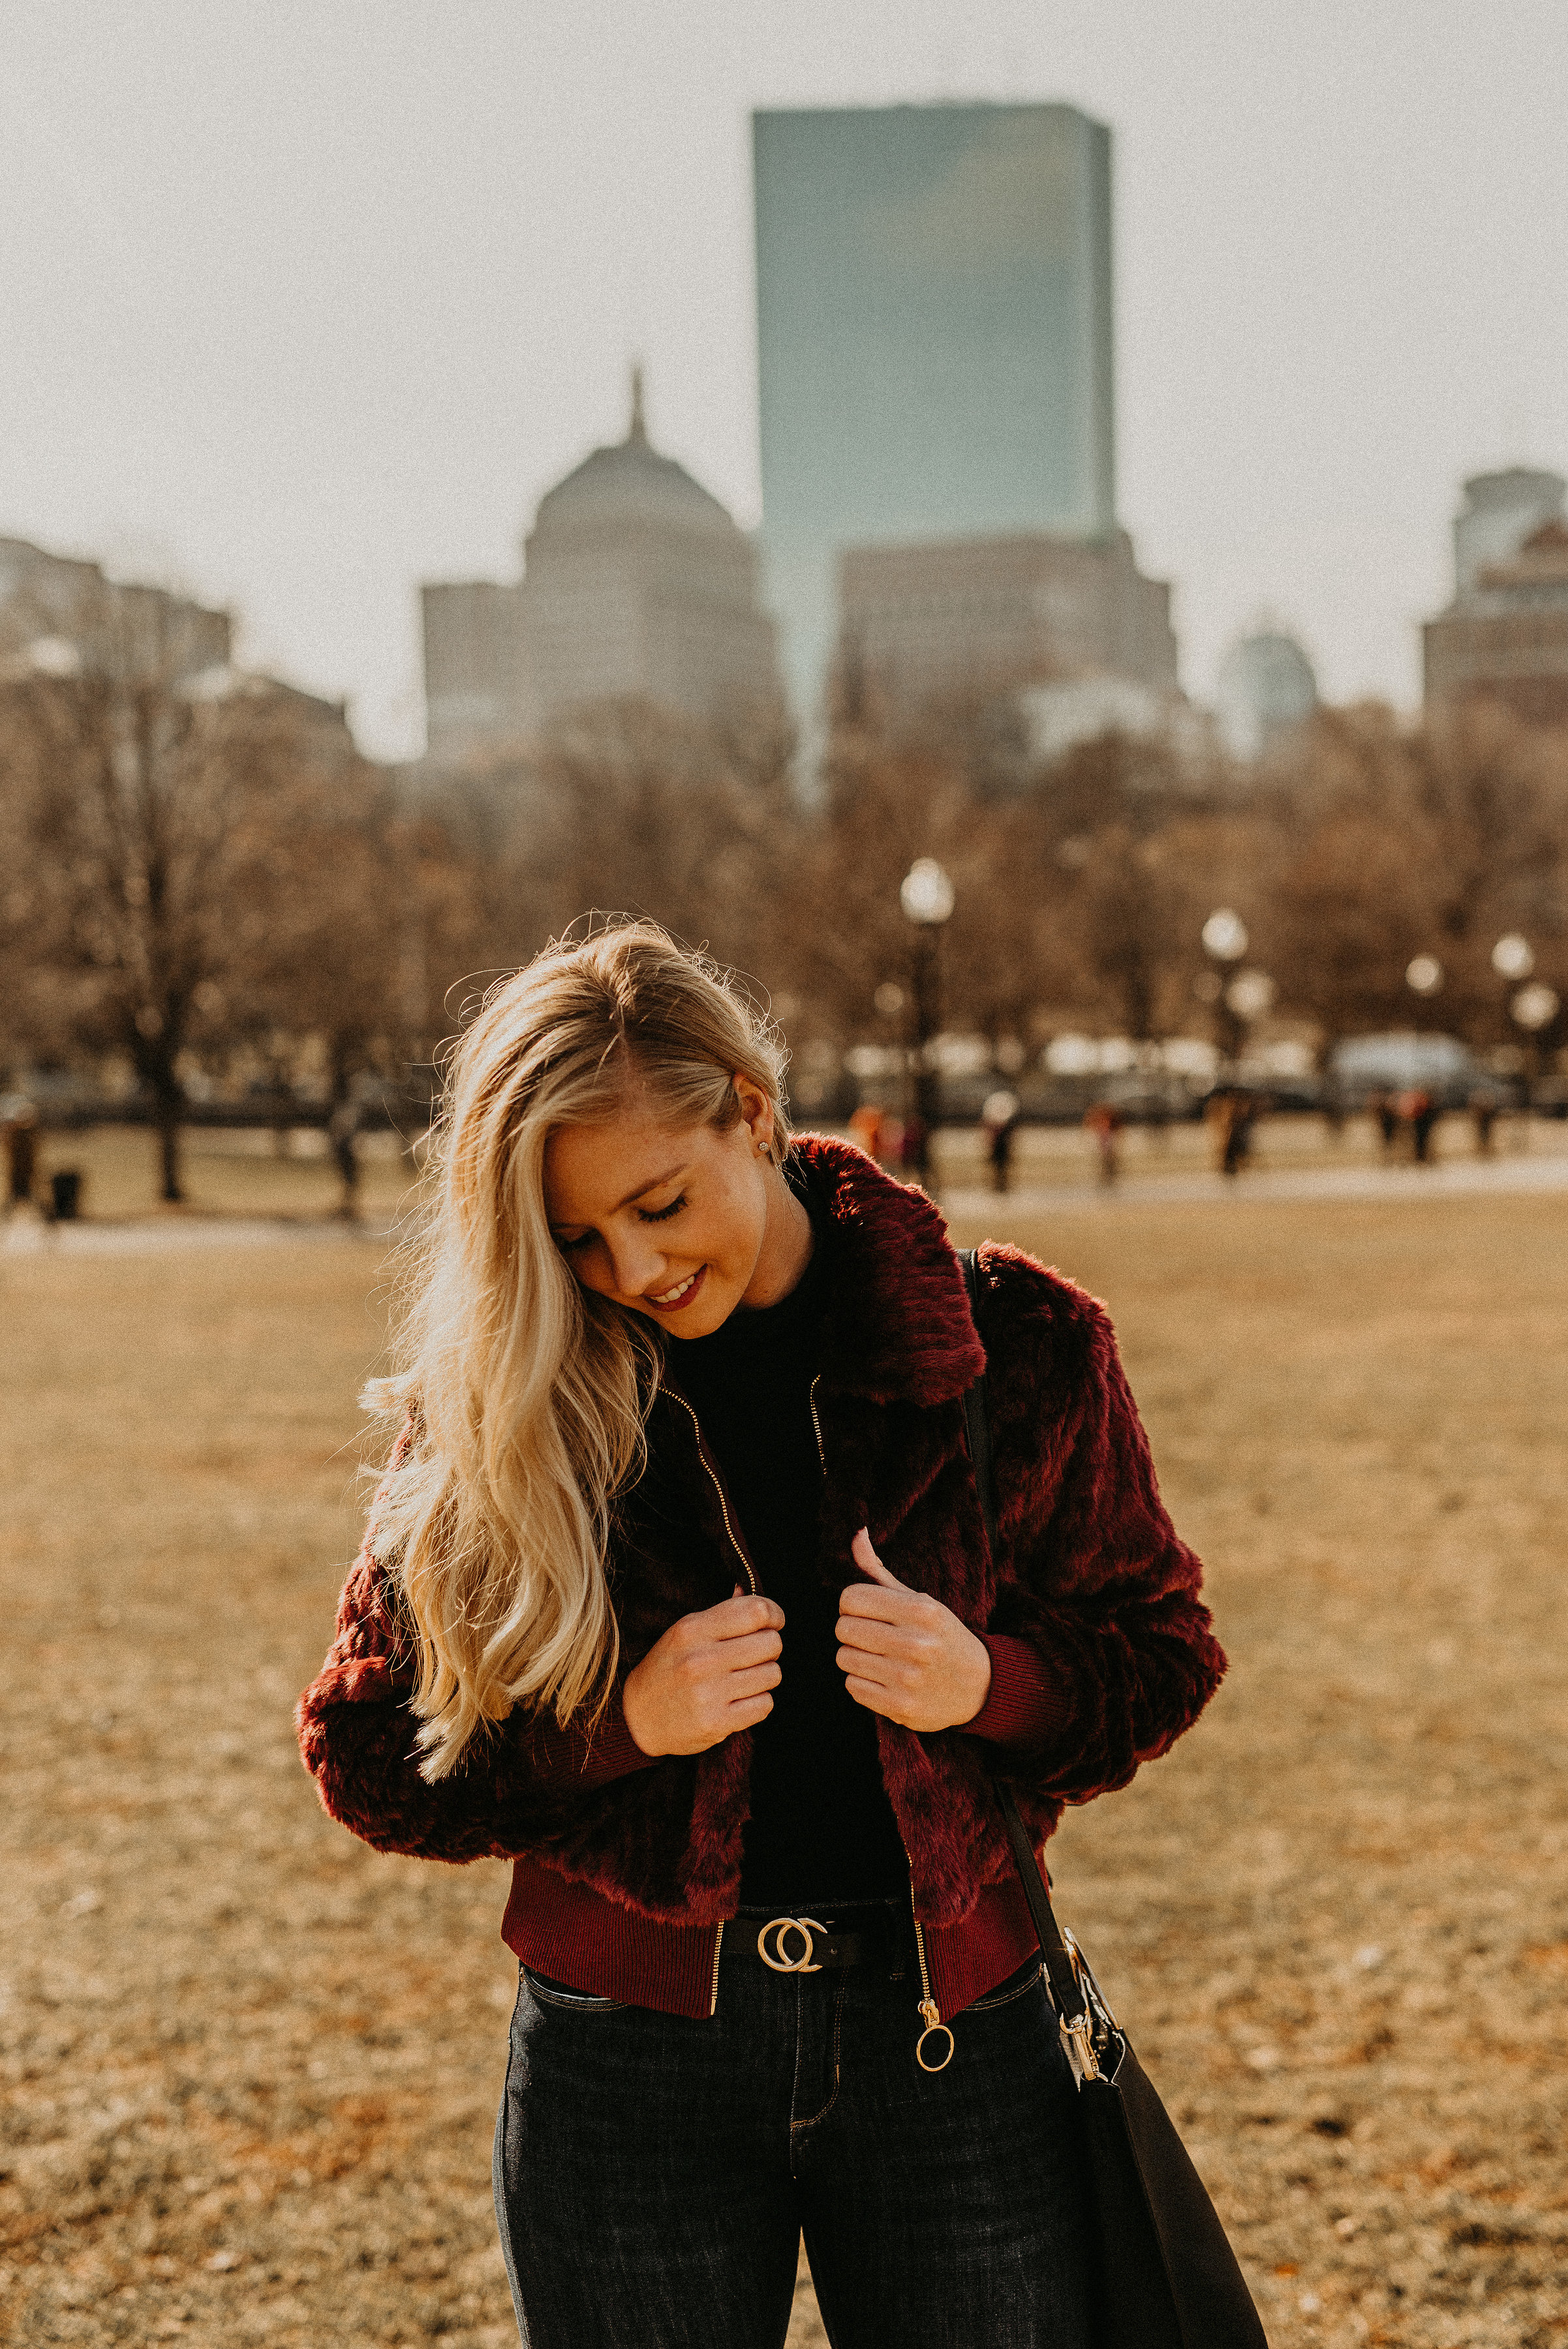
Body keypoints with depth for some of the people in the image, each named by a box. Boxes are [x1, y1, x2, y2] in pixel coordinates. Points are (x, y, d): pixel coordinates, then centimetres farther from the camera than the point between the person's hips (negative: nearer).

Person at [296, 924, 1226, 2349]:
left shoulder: (1016, 1347, -5)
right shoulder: (498, 1410, -5)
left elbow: (1158, 1653, 5)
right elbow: (369, 1755, -1)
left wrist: (986, 1685, -16)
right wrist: (620, 1723, -17)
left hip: (952, 2037, 1)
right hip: (627, 2061, 0)